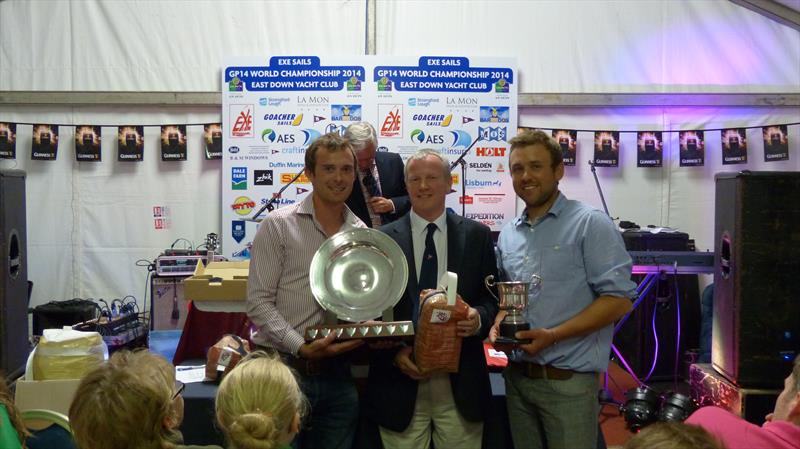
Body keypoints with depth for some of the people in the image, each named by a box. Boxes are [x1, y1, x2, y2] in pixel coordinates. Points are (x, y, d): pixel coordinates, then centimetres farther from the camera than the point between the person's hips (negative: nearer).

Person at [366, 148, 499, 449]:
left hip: (461, 383, 1)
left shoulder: (476, 235, 5)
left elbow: (493, 297, 8)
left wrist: (480, 317, -13)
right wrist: (393, 352, -11)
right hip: (401, 382, 0)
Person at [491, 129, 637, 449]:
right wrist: (498, 325, -1)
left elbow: (619, 299, -13)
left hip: (568, 380, -5)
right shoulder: (507, 235, 11)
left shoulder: (590, 224, -8)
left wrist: (553, 336, -19)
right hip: (517, 377, 5)